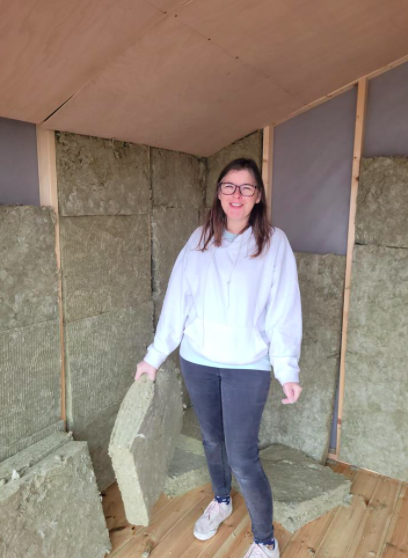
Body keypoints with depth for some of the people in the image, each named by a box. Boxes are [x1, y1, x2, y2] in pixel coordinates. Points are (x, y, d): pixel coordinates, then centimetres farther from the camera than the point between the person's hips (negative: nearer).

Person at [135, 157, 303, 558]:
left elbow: (284, 311, -8)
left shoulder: (274, 242, -7)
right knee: (212, 439, 21)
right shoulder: (200, 240, 0)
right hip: (198, 360, 3)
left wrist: (288, 370, -12)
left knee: (242, 459, 0)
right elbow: (176, 300, 0)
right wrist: (155, 355, 1)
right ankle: (221, 501, 50)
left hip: (248, 365, -3)